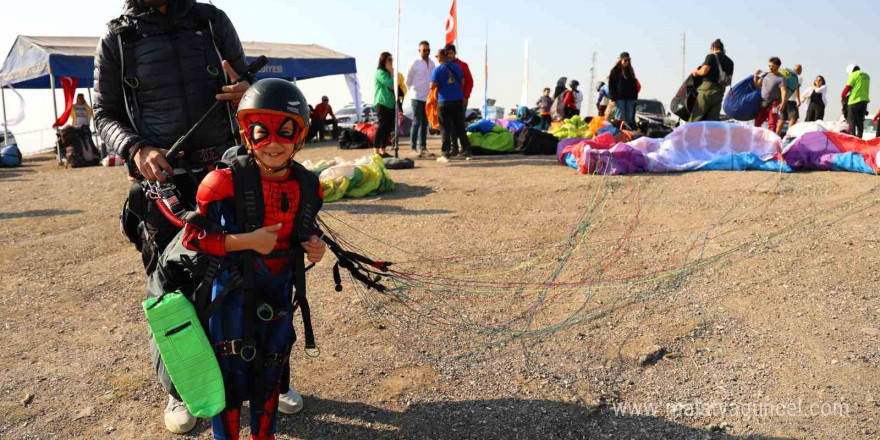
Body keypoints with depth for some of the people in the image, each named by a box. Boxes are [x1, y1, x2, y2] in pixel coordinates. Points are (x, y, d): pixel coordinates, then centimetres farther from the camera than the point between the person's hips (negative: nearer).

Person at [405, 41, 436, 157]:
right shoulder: (415, 63, -8)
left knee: (425, 123, 10)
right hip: (418, 97, -6)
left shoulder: (432, 63, 8)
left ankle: (423, 148, 17)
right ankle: (413, 148, -2)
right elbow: (408, 80, 0)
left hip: (428, 97, 6)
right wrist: (412, 89, 8)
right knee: (416, 122, -6)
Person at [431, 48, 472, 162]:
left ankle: (446, 154, 0)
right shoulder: (456, 67, 6)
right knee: (460, 127, 12)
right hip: (458, 100, 4)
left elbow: (433, 86, -10)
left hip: (444, 101, -4)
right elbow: (462, 82, 11)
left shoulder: (438, 69, -7)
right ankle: (466, 152, 12)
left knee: (445, 129, 2)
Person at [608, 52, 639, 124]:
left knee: (629, 118, 3)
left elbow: (634, 85, 18)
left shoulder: (630, 70, 17)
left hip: (630, 97, 5)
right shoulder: (615, 70, 1)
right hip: (619, 97, -5)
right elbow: (611, 85, -5)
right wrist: (613, 99, -12)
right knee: (620, 117, -7)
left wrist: (635, 97, 8)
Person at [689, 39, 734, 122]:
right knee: (713, 119, 5)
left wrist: (696, 72, 5)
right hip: (720, 92, 6)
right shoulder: (729, 61, 16)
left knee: (695, 116, -3)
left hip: (707, 88, -6)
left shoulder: (711, 56, -2)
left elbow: (704, 71, -14)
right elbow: (729, 80, 10)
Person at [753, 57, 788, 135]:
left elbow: (784, 91, -17)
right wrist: (756, 75, 2)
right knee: (757, 121, 9)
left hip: (774, 103, -6)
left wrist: (783, 103, -31)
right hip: (763, 103, 6)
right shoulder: (765, 75, 12)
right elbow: (757, 85, 17)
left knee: (772, 123, -8)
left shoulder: (780, 78, -7)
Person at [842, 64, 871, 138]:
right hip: (865, 100, 7)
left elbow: (848, 87, -9)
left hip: (854, 100, -7)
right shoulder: (866, 76, 18)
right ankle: (859, 137, 8)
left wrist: (842, 96, 4)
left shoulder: (854, 74, -4)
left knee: (851, 121, -4)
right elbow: (866, 90, 19)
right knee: (860, 121, 10)